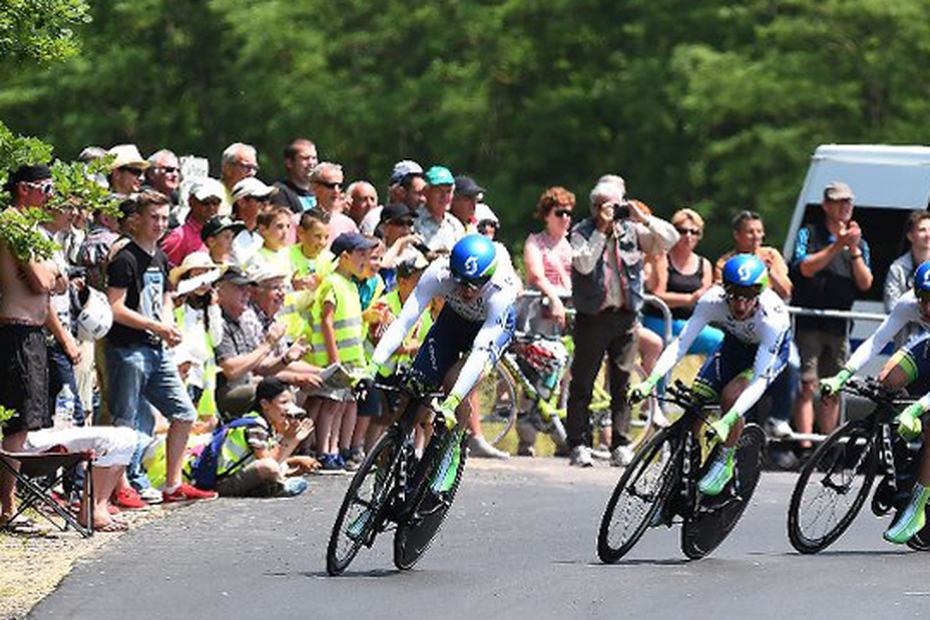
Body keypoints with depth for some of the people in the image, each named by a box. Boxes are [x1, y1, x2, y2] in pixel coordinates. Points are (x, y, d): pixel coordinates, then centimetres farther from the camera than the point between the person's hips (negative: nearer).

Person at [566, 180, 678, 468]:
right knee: (582, 383, 0)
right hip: (592, 316, -2)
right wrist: (601, 229, -18)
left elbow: (670, 240, 0)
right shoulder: (583, 232, 0)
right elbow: (583, 264, -17)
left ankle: (621, 445, 8)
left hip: (626, 315, 2)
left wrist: (643, 219, -10)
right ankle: (579, 445, 4)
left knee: (622, 383, 4)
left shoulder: (632, 231, 7)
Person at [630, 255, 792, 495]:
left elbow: (759, 380, -42)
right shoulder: (713, 301, -33)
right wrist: (651, 380, -46)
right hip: (735, 343, 4)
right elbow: (681, 343, -32)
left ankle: (725, 462, -8)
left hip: (770, 351, -4)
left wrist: (727, 422, -53)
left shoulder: (772, 318, -41)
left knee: (730, 395, -29)